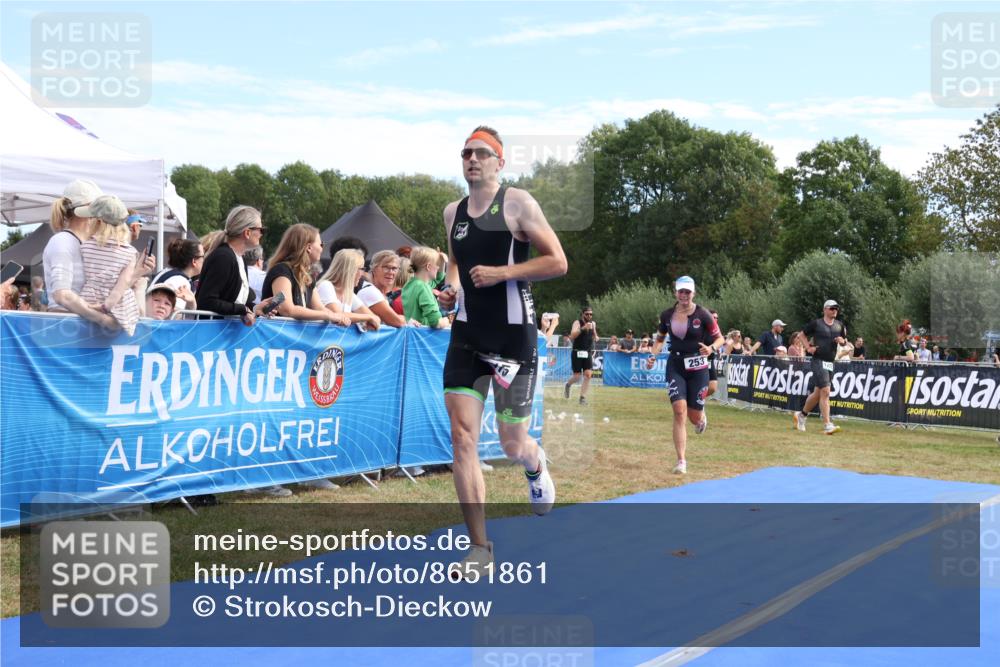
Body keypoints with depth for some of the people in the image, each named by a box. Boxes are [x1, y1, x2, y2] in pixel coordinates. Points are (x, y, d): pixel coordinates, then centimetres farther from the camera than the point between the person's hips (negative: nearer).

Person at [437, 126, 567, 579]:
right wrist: (451, 287, 7)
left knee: (513, 445, 4)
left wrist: (503, 272, -18)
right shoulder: (452, 212, 10)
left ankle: (535, 465, 45)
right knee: (462, 438, -7)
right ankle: (479, 548, 1)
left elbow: (557, 262, -9)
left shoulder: (517, 203, -6)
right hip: (467, 336, 4)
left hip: (513, 337, -4)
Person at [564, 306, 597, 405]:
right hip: (577, 353, -4)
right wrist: (583, 328, -36)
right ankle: (568, 385, 33)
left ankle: (583, 397, -2)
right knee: (577, 376, -1)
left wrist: (595, 337, 1)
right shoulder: (577, 323, -9)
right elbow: (572, 336, -25)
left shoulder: (593, 324, 6)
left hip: (588, 353, 4)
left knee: (588, 374, -11)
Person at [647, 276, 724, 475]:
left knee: (694, 417, 4)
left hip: (697, 368, -1)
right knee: (679, 411, -12)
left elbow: (720, 338, 0)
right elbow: (659, 339, 16)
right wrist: (653, 355, -1)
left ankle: (702, 416, 46)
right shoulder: (667, 315, 2)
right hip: (675, 366, 2)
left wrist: (712, 348, -21)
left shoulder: (703, 315, -8)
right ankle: (681, 461, -7)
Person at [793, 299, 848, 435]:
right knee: (825, 391, -16)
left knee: (817, 393, 14)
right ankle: (827, 425, -18)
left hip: (830, 363, 6)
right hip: (818, 361, -6)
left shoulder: (839, 325, 11)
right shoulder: (816, 323, -3)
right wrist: (808, 347, -5)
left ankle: (801, 415, 33)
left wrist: (842, 340, -2)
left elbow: (845, 341, 21)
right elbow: (802, 334, 8)